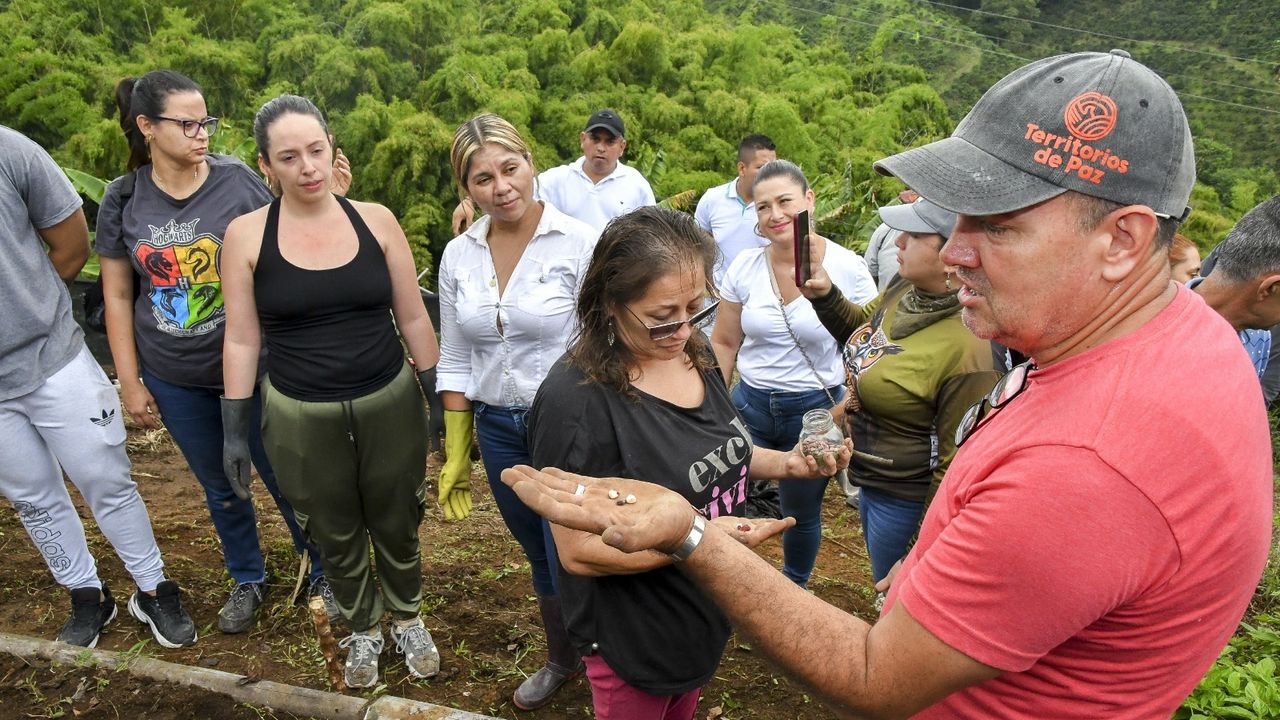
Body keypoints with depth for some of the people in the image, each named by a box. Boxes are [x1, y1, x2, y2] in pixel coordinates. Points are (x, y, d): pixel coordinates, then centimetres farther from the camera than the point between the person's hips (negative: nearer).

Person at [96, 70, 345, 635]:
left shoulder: (238, 181, -9)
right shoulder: (123, 201, -3)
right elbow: (117, 295, 3)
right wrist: (130, 382, 3)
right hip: (175, 380, 2)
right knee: (219, 487, 18)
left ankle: (323, 574, 31)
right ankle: (246, 579, 41)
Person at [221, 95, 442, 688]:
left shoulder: (375, 220, -4)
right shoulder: (246, 235, -6)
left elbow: (412, 317, 1)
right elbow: (241, 340, -1)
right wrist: (235, 430, 1)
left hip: (390, 405, 1)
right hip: (300, 419, 0)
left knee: (396, 524, 16)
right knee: (336, 537, 16)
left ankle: (407, 619, 43)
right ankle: (363, 630, 43)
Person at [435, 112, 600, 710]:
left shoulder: (580, 243, -14)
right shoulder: (458, 256, 1)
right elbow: (455, 361, 7)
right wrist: (455, 455, 8)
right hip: (497, 429, 5)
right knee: (541, 559, 21)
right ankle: (561, 661, 47)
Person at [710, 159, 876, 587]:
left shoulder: (847, 268, -12)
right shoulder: (745, 267, -5)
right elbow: (723, 343, 4)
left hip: (816, 408, -1)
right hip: (751, 404, 2)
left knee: (802, 513, 17)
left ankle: (794, 590, 44)